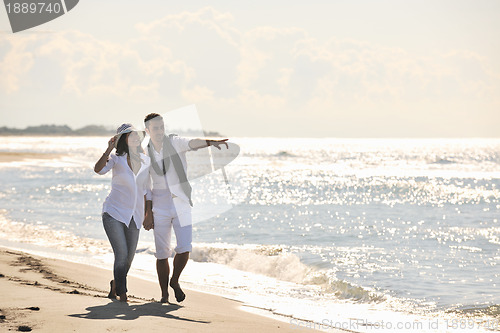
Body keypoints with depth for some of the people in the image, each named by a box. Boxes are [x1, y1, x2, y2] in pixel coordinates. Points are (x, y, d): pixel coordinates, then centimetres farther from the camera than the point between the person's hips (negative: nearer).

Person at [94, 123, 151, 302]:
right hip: (114, 213, -4)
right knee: (122, 255, -13)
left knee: (128, 259, 8)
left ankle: (115, 286, 34)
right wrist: (109, 149, -28)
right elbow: (98, 169, -24)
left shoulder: (146, 160, 7)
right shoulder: (116, 159, -4)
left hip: (134, 217, 4)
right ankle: (122, 294, -2)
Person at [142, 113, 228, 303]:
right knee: (162, 254, 1)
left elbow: (192, 144, -25)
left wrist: (210, 142, -46)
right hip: (160, 206, 1)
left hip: (181, 203, -1)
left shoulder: (175, 143, -3)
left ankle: (175, 281, 17)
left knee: (184, 249, -11)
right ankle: (164, 294, 15)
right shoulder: (146, 153, 3)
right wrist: (148, 213, 4)